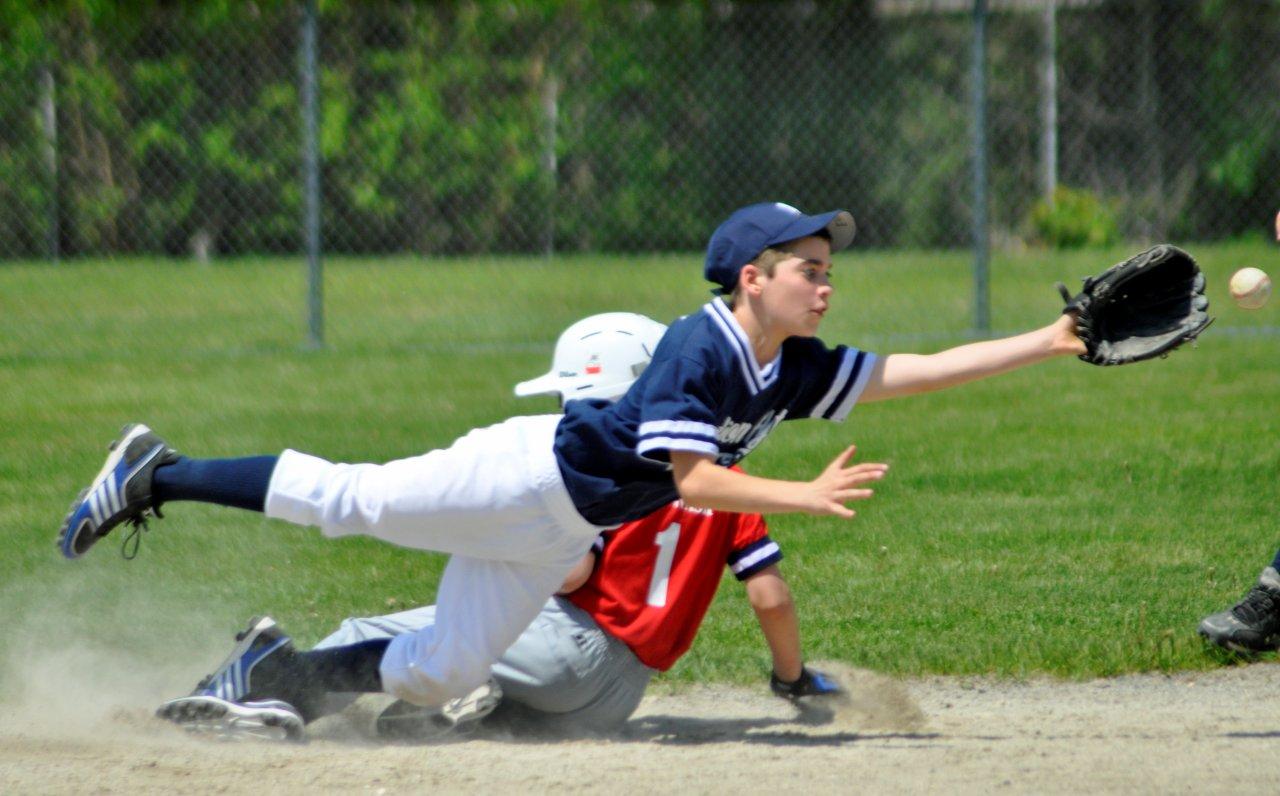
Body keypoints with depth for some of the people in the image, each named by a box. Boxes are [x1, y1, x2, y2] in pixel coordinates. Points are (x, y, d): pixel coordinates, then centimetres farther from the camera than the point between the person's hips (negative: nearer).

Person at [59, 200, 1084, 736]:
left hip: (563, 533, 7)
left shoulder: (796, 371, 2)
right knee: (349, 499, -5)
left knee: (441, 675, 3)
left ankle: (278, 672, 20)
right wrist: (806, 497, -30)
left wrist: (1048, 344, -4)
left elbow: (921, 370, 2)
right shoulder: (700, 345, -21)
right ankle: (156, 474, 9)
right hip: (530, 470, -7)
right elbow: (694, 481, -27)